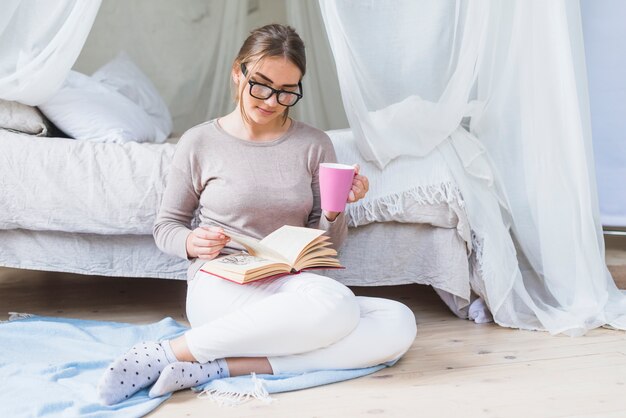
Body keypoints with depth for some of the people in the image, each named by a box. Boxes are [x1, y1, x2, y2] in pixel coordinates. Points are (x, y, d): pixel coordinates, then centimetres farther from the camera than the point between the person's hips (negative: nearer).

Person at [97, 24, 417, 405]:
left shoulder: (314, 145, 6)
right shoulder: (200, 142, 1)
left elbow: (327, 243, 10)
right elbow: (166, 226, 10)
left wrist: (335, 211, -12)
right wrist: (192, 242, -12)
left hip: (290, 290, 5)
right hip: (221, 285, -4)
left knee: (399, 324, -24)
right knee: (336, 302, -35)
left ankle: (218, 367, -28)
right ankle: (167, 352, -26)